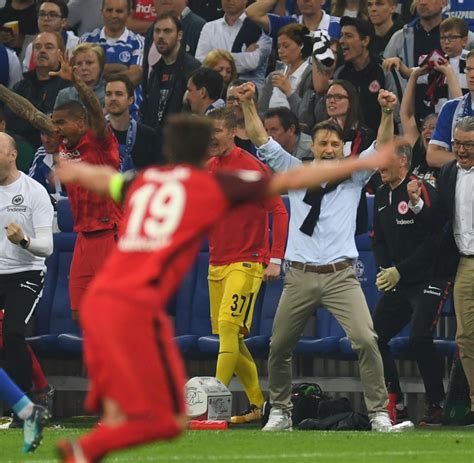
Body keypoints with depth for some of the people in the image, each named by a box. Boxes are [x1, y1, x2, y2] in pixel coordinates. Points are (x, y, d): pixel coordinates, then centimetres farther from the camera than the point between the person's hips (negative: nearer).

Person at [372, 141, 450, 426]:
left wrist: (400, 271, -18)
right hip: (398, 284, 8)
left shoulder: (422, 191, -13)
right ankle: (396, 405, 12)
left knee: (420, 339, -21)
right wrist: (385, 269, -1)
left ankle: (437, 406, -9)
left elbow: (434, 240, -18)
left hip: (430, 281, -8)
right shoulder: (382, 196, 12)